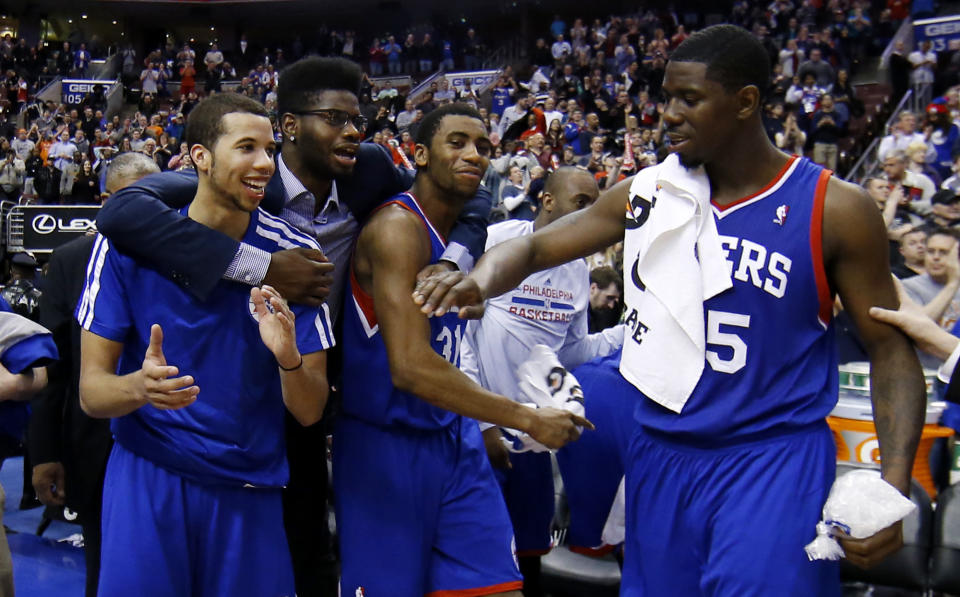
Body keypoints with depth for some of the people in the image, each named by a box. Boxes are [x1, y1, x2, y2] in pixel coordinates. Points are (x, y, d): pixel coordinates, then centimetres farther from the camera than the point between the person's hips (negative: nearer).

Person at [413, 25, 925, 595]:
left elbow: (890, 346, -4)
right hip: (661, 454, 4)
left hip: (773, 461, -4)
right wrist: (481, 281, -18)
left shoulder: (833, 209, -8)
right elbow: (535, 247, 6)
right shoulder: (647, 193, 2)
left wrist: (894, 485, -15)